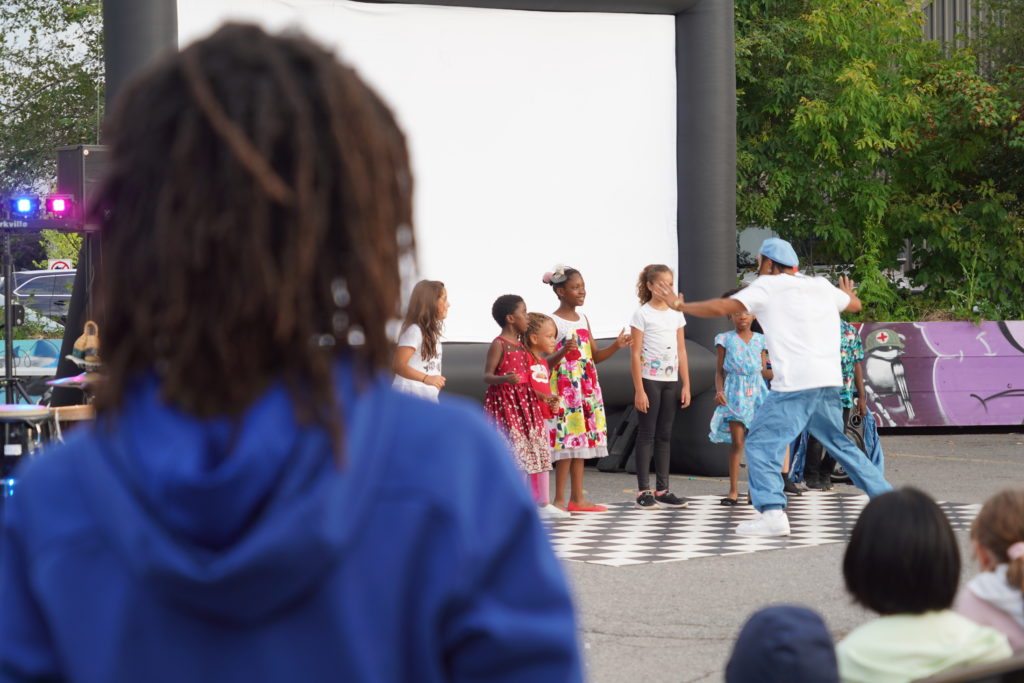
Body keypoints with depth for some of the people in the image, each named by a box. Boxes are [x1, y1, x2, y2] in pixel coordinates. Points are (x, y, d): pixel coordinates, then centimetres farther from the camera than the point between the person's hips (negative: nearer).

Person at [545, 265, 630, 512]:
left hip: (586, 388, 7)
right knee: (567, 441, -9)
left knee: (581, 442, 8)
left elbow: (595, 356, 16)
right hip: (564, 387, -7)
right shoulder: (553, 322, -8)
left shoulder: (583, 320, 14)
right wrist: (562, 353, -30)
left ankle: (577, 498, 12)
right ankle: (559, 499, -4)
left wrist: (616, 346, 0)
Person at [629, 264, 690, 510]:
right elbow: (635, 355, -8)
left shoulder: (676, 314, 10)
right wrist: (639, 390, -13)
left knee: (665, 435, 8)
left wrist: (686, 385, 6)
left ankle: (662, 490, 12)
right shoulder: (642, 314, -5)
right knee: (647, 434, -3)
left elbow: (681, 352, 12)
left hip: (670, 381, 5)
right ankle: (643, 491, -1)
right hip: (649, 379, -5)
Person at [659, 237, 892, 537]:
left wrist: (682, 306, 9)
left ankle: (772, 512, -20)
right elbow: (855, 304, 36)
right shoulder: (822, 286, 18)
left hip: (795, 384, -7)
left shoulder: (768, 285, 1)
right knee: (840, 444, 21)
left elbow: (722, 307, -5)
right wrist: (848, 294, 61)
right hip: (828, 382, 7)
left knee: (761, 444, -4)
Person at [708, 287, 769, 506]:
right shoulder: (725, 340, 4)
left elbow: (763, 372, 11)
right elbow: (719, 370, 5)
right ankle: (733, 491, -3)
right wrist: (719, 390, -10)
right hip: (735, 394, -2)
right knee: (737, 442, -6)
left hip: (756, 393, 2)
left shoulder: (759, 340, 9)